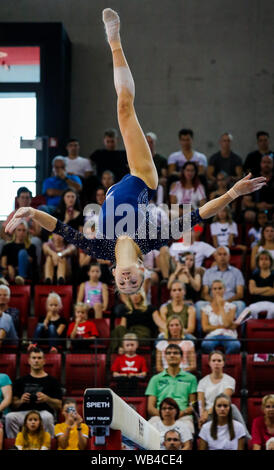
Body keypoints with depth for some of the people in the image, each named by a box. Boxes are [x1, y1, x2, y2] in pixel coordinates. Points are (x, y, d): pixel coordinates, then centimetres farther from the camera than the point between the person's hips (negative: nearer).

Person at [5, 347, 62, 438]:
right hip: (24, 413, 2)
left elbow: (58, 405, 8)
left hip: (44, 411, -2)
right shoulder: (21, 381, 22)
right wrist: (21, 401, -7)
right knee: (9, 417, -30)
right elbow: (14, 404, 15)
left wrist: (47, 399, -11)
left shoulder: (52, 381, 16)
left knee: (47, 417, -38)